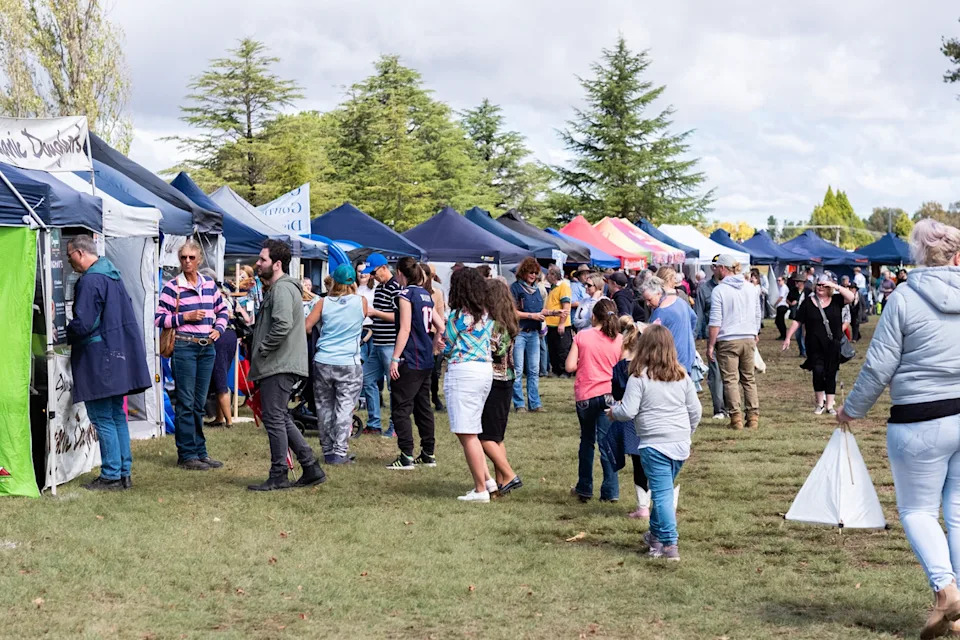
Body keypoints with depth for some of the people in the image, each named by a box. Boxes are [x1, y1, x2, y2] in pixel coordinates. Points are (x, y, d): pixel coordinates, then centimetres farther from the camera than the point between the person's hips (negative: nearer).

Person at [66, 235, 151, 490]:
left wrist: (67, 336, -2)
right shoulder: (113, 275, 12)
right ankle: (124, 472, 17)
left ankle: (111, 475, -1)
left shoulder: (90, 281, -18)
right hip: (119, 356, 9)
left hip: (98, 360, -9)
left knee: (103, 419, -4)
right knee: (117, 416, 13)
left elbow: (82, 324, -23)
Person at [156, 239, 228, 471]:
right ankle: (186, 455, 1)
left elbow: (222, 310, 22)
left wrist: (218, 328, 5)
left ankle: (199, 452, 17)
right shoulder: (172, 287, -4)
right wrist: (185, 317, -15)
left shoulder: (210, 285, 10)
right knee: (185, 402, -4)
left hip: (207, 348, 5)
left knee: (200, 403, 11)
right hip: (184, 346, -5)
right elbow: (159, 318, -6)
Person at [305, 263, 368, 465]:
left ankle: (328, 451, 17)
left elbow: (306, 327, -3)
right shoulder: (361, 302, -3)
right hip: (349, 364, -2)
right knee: (344, 408, 0)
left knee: (324, 408, 12)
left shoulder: (324, 303, -1)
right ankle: (340, 452, -5)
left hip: (323, 363, 2)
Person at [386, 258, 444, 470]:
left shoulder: (406, 294, -10)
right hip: (426, 361, 8)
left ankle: (406, 456, -9)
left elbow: (405, 329, -16)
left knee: (401, 408, -5)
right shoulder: (426, 294, 13)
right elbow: (440, 326, 16)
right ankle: (428, 454, 17)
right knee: (423, 406, 14)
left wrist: (395, 359, -16)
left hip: (409, 362, -8)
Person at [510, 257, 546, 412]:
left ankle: (534, 403, 11)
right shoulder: (515, 288, -6)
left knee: (534, 370, 7)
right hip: (519, 333, -6)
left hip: (534, 333, 6)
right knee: (518, 370, -2)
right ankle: (518, 404, 2)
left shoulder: (536, 289, 14)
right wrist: (532, 316, -14)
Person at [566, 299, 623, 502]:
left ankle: (584, 488, 23)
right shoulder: (619, 340, -3)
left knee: (587, 440, 17)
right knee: (607, 442, 3)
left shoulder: (582, 336, -3)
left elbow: (570, 366, -5)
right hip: (609, 394, 0)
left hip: (585, 395, 0)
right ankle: (610, 491, -2)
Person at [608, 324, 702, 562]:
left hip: (655, 444, -5)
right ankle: (656, 535, 31)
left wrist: (613, 411, 9)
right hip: (681, 444, 5)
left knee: (662, 493, -4)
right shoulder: (682, 376, 6)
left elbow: (628, 411, -12)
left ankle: (670, 544, -7)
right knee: (664, 490, 19)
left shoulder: (639, 377, -9)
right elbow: (695, 410, 11)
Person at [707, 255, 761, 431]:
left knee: (731, 379, -1)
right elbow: (757, 315, 15)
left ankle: (736, 418, -4)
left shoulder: (719, 290, -9)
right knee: (749, 379, 12)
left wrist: (710, 345, -6)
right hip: (749, 339, 5)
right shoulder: (751, 288, 7)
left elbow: (715, 322, -11)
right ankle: (753, 417, 10)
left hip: (727, 341, -5)